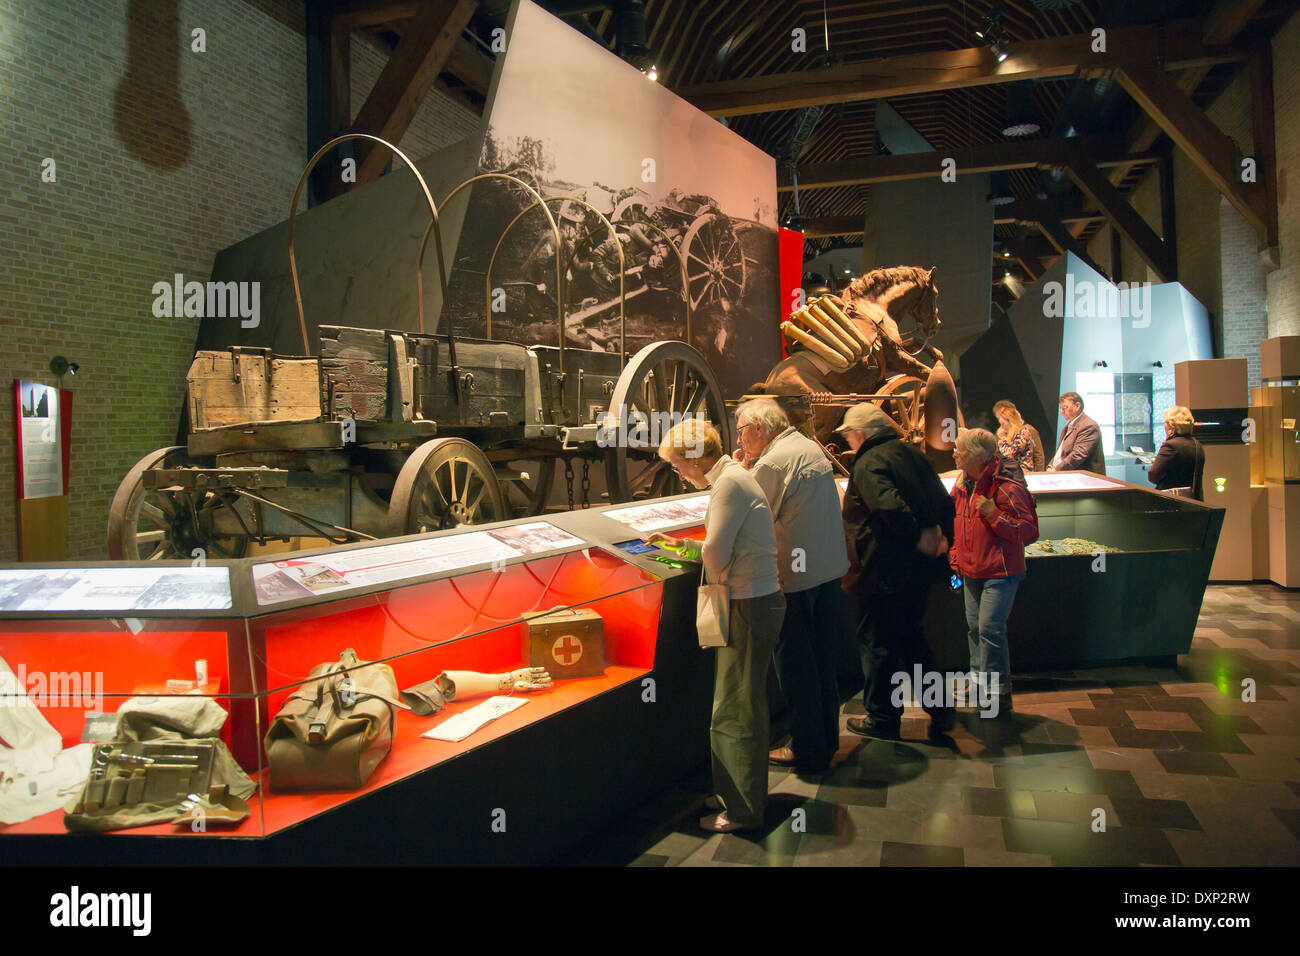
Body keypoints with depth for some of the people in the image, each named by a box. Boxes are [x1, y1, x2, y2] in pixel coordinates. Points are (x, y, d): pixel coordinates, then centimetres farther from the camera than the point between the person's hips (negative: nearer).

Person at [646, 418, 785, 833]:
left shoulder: (730, 483, -18)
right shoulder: (733, 477, 14)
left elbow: (716, 556, -19)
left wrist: (720, 582, 1)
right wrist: (682, 543, 18)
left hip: (750, 607, -10)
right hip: (756, 601, 10)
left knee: (734, 711, 0)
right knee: (744, 705, 19)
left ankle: (744, 809, 13)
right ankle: (741, 793, 33)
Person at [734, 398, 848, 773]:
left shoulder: (771, 463, -18)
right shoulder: (812, 448, 10)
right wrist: (751, 468, 11)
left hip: (794, 576, -9)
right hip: (829, 568, 9)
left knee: (794, 663, 3)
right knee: (822, 658, 18)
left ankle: (807, 749, 13)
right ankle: (827, 739, 29)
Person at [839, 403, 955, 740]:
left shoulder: (869, 463, -16)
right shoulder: (912, 455, 11)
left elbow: (889, 505, -32)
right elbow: (943, 503, 14)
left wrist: (917, 536, -23)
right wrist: (946, 537, 14)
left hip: (883, 570, -8)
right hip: (918, 569, 9)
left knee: (877, 642, 4)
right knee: (910, 636, 20)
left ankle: (882, 718, 14)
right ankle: (938, 709, 22)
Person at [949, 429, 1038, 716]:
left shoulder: (1006, 487, -19)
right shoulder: (963, 484, 6)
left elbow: (1029, 531, -19)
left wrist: (993, 513, -27)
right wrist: (955, 561, 16)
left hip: (1000, 573, -8)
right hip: (972, 571, 8)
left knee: (990, 629, -11)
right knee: (975, 627, 15)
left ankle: (999, 695, -1)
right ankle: (979, 681, 30)